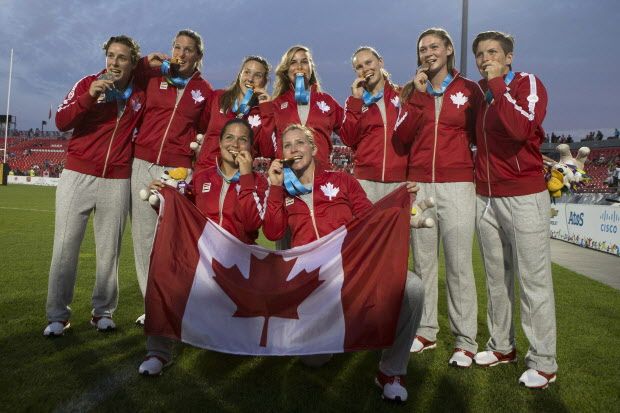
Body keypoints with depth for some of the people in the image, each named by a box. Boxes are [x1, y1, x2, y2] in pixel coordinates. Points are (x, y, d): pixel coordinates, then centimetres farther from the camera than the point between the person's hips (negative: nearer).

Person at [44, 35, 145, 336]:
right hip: (77, 176, 0)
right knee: (65, 247, -1)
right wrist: (89, 96, -19)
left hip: (117, 181, 1)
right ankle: (57, 315, 8)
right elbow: (61, 122, -8)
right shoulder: (87, 83, 3)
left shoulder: (140, 94, 6)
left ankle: (103, 312, 16)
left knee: (109, 250, 4)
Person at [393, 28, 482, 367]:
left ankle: (465, 340, 8)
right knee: (423, 262, 8)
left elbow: (479, 135, 11)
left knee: (459, 265, -3)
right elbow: (402, 135, -1)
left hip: (457, 185, -3)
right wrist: (418, 95, -6)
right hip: (418, 185, 3)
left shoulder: (469, 90, 6)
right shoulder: (412, 91, 13)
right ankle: (425, 331, 20)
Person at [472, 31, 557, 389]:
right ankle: (502, 346, 24)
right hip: (485, 198, 6)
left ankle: (543, 362, 9)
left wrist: (497, 84, -18)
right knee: (497, 277, 12)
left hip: (524, 196, -6)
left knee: (534, 279, -2)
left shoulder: (528, 84, -4)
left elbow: (520, 128, -24)